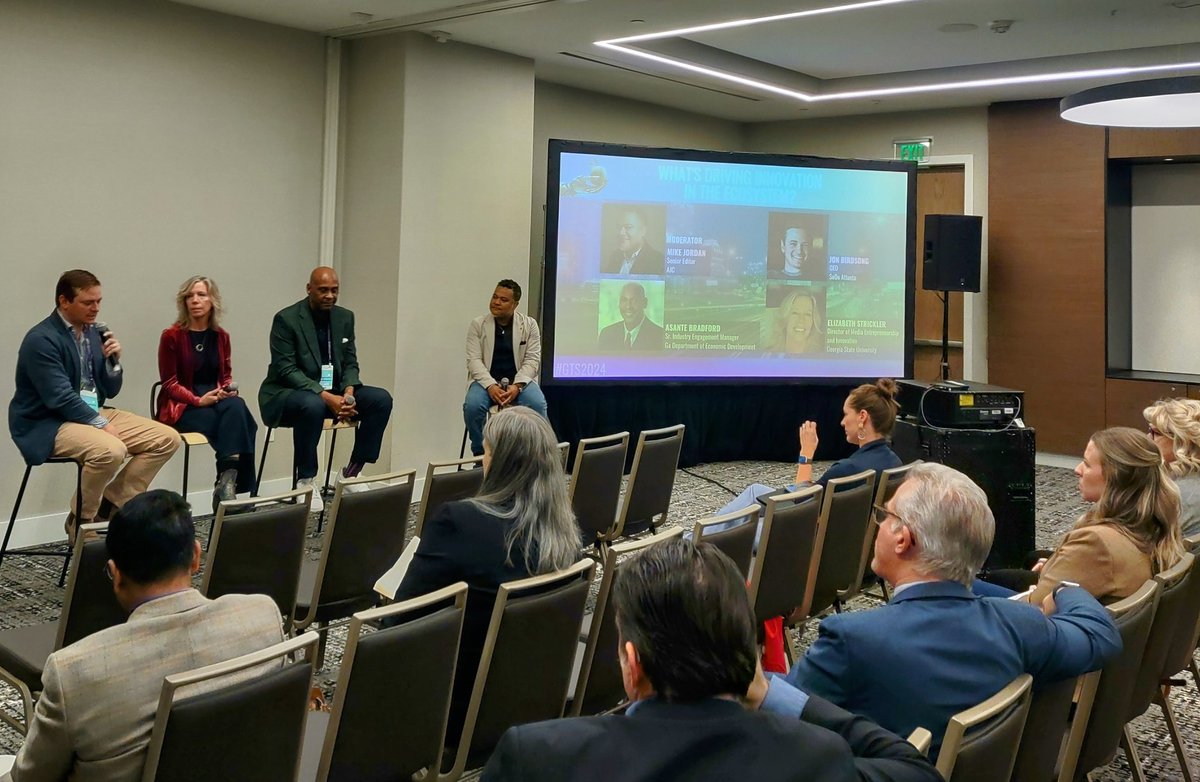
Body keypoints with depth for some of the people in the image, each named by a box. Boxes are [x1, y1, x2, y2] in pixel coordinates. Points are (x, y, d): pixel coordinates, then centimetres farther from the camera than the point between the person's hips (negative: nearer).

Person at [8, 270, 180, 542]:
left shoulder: (94, 332, 8)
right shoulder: (41, 339, -15)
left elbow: (111, 391, 11)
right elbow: (60, 399, -21)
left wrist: (113, 360, -6)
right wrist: (102, 425, -19)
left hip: (94, 413, 8)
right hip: (48, 423, -8)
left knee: (167, 438, -5)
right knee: (110, 450, -37)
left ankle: (108, 506, -1)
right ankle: (80, 521, -10)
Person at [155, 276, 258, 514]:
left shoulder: (221, 336, 10)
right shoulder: (172, 336, -4)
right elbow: (169, 384, -5)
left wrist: (229, 390, -8)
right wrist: (198, 400, -19)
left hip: (216, 400, 4)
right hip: (181, 407, -4)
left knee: (236, 407, -33)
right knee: (234, 423, -32)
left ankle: (228, 482, -37)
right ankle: (228, 481, -27)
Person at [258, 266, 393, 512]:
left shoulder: (345, 317, 6)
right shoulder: (286, 319, -12)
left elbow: (350, 363, 8)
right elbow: (286, 370, -17)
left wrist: (349, 392, -15)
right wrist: (326, 397, -29)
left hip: (333, 391, 6)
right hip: (286, 393, -6)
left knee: (381, 399, -14)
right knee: (313, 405, -40)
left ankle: (352, 472, -5)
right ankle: (305, 480, -24)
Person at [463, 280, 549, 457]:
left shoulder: (529, 325, 4)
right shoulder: (477, 325, 3)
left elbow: (532, 360, -2)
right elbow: (474, 360, -5)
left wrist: (517, 386, -19)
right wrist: (490, 386, -21)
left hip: (519, 381, 0)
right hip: (487, 381, 0)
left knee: (538, 405, -30)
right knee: (473, 405, -31)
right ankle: (480, 454, -11)